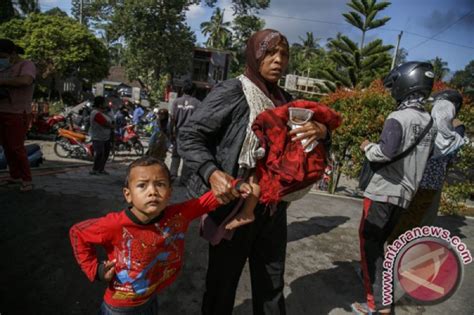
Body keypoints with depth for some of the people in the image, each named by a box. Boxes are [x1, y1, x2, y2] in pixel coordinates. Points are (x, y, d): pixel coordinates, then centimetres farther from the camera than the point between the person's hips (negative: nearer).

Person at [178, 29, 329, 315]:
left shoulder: (286, 100, 8)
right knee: (223, 280, 13)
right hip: (234, 205, -5)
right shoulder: (231, 92, -11)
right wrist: (212, 173, -29)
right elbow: (189, 136, -12)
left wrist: (321, 130, -13)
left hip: (273, 208, 6)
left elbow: (311, 139, 11)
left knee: (272, 283, 20)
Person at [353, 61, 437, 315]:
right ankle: (372, 276, 33)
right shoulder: (429, 122, 10)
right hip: (405, 193, 8)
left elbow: (386, 153, -26)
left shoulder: (398, 118, -15)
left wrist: (367, 147, -8)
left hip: (384, 191, -8)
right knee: (378, 241, 20)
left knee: (369, 242, 0)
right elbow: (426, 156, 19)